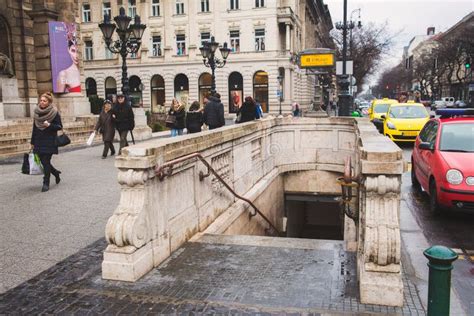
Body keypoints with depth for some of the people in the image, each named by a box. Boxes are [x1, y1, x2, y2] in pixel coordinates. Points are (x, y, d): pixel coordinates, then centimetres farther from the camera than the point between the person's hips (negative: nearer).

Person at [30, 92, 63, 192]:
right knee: (43, 161, 7)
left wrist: (49, 125, -22)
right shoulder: (37, 112, 8)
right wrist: (32, 142, 13)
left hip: (50, 142, -5)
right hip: (39, 142, 5)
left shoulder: (54, 113, -7)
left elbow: (60, 126, -5)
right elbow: (34, 128, 12)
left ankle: (46, 183, 4)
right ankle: (56, 173, 33)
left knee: (46, 162, -6)